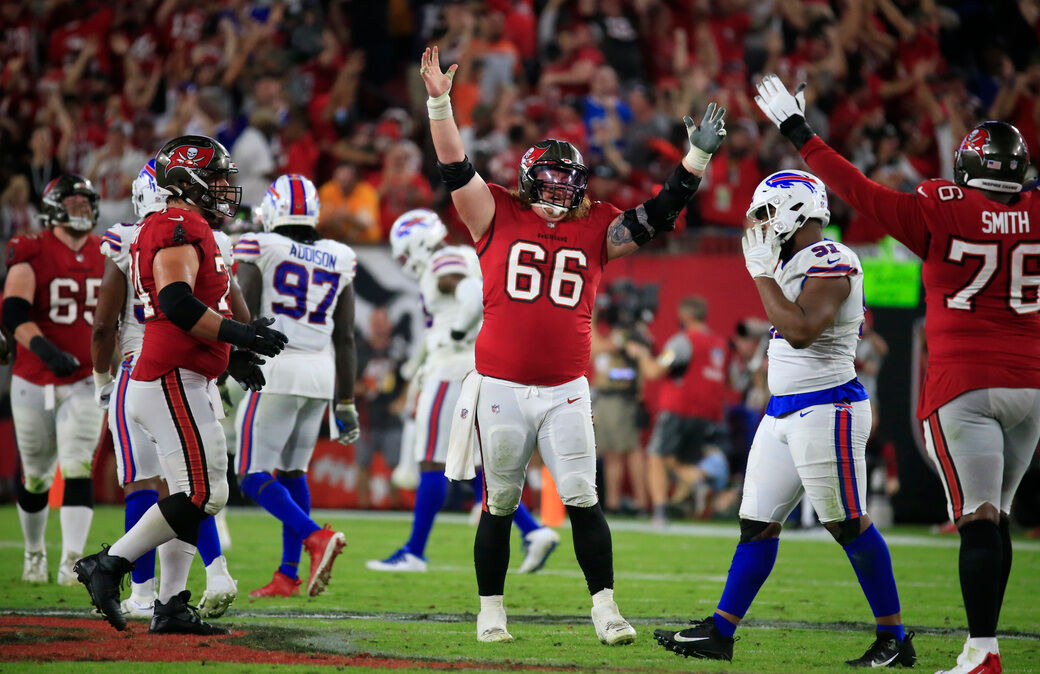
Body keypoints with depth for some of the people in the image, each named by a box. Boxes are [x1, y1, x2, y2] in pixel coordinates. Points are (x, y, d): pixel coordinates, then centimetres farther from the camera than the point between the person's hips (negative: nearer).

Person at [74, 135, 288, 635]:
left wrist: (231, 356, 19)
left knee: (195, 497, 11)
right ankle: (109, 564, -7)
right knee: (204, 493, -12)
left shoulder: (184, 229, 20)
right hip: (173, 383, -11)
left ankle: (170, 607, 12)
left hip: (185, 383, 11)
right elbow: (176, 303, -25)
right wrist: (237, 333, -24)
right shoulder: (179, 228, -13)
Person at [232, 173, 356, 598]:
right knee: (292, 472, 16)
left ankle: (316, 537, -23)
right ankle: (288, 576, 14)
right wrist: (346, 403, 16)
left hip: (276, 371, -5)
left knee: (254, 477, -2)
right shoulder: (339, 260, 10)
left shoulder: (259, 250, -4)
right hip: (321, 374, 5)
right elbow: (345, 338, 12)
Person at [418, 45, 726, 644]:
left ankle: (605, 608, 0)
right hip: (501, 387, -1)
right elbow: (456, 168, -5)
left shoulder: (597, 229, 8)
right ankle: (491, 610, 19)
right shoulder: (498, 217, 2)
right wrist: (439, 102, -15)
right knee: (500, 505, 7)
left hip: (567, 391, 1)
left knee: (583, 499, -4)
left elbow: (659, 216, 7)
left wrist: (697, 158, -1)